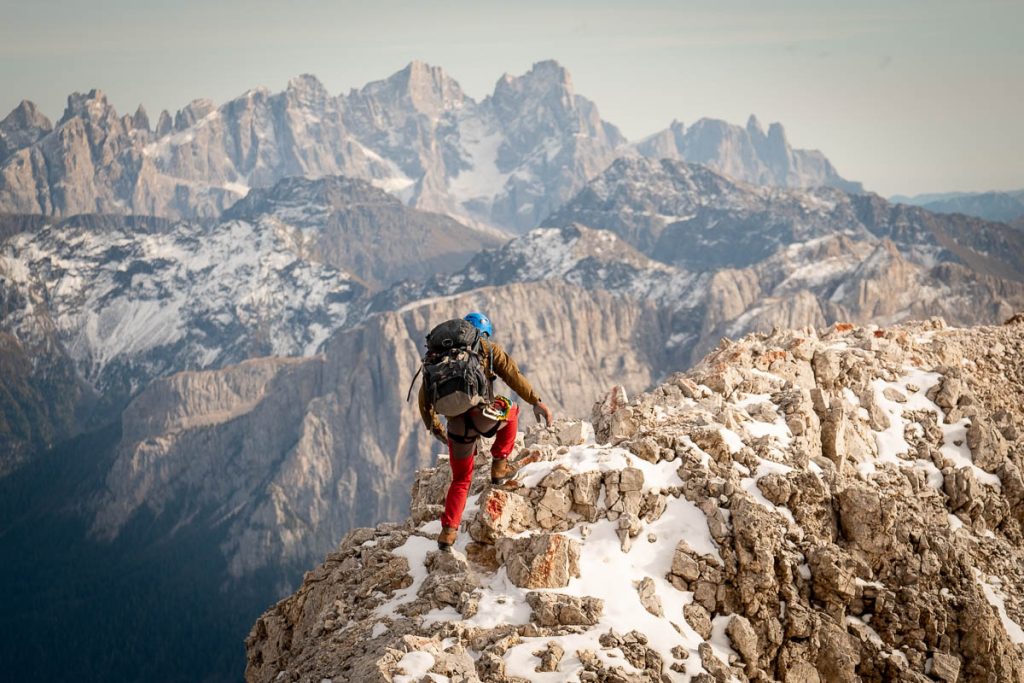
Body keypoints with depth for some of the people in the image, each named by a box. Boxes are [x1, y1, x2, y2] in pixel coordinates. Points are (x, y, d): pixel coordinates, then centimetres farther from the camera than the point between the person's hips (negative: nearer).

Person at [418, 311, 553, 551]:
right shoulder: (488, 349, 13)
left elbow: (425, 394, 20)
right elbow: (514, 376, 0)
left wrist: (434, 426, 27)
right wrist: (536, 402, -4)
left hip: (457, 425, 3)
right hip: (483, 415, -3)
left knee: (460, 480, 21)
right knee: (510, 411, 33)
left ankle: (448, 531, 10)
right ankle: (499, 466, 25)